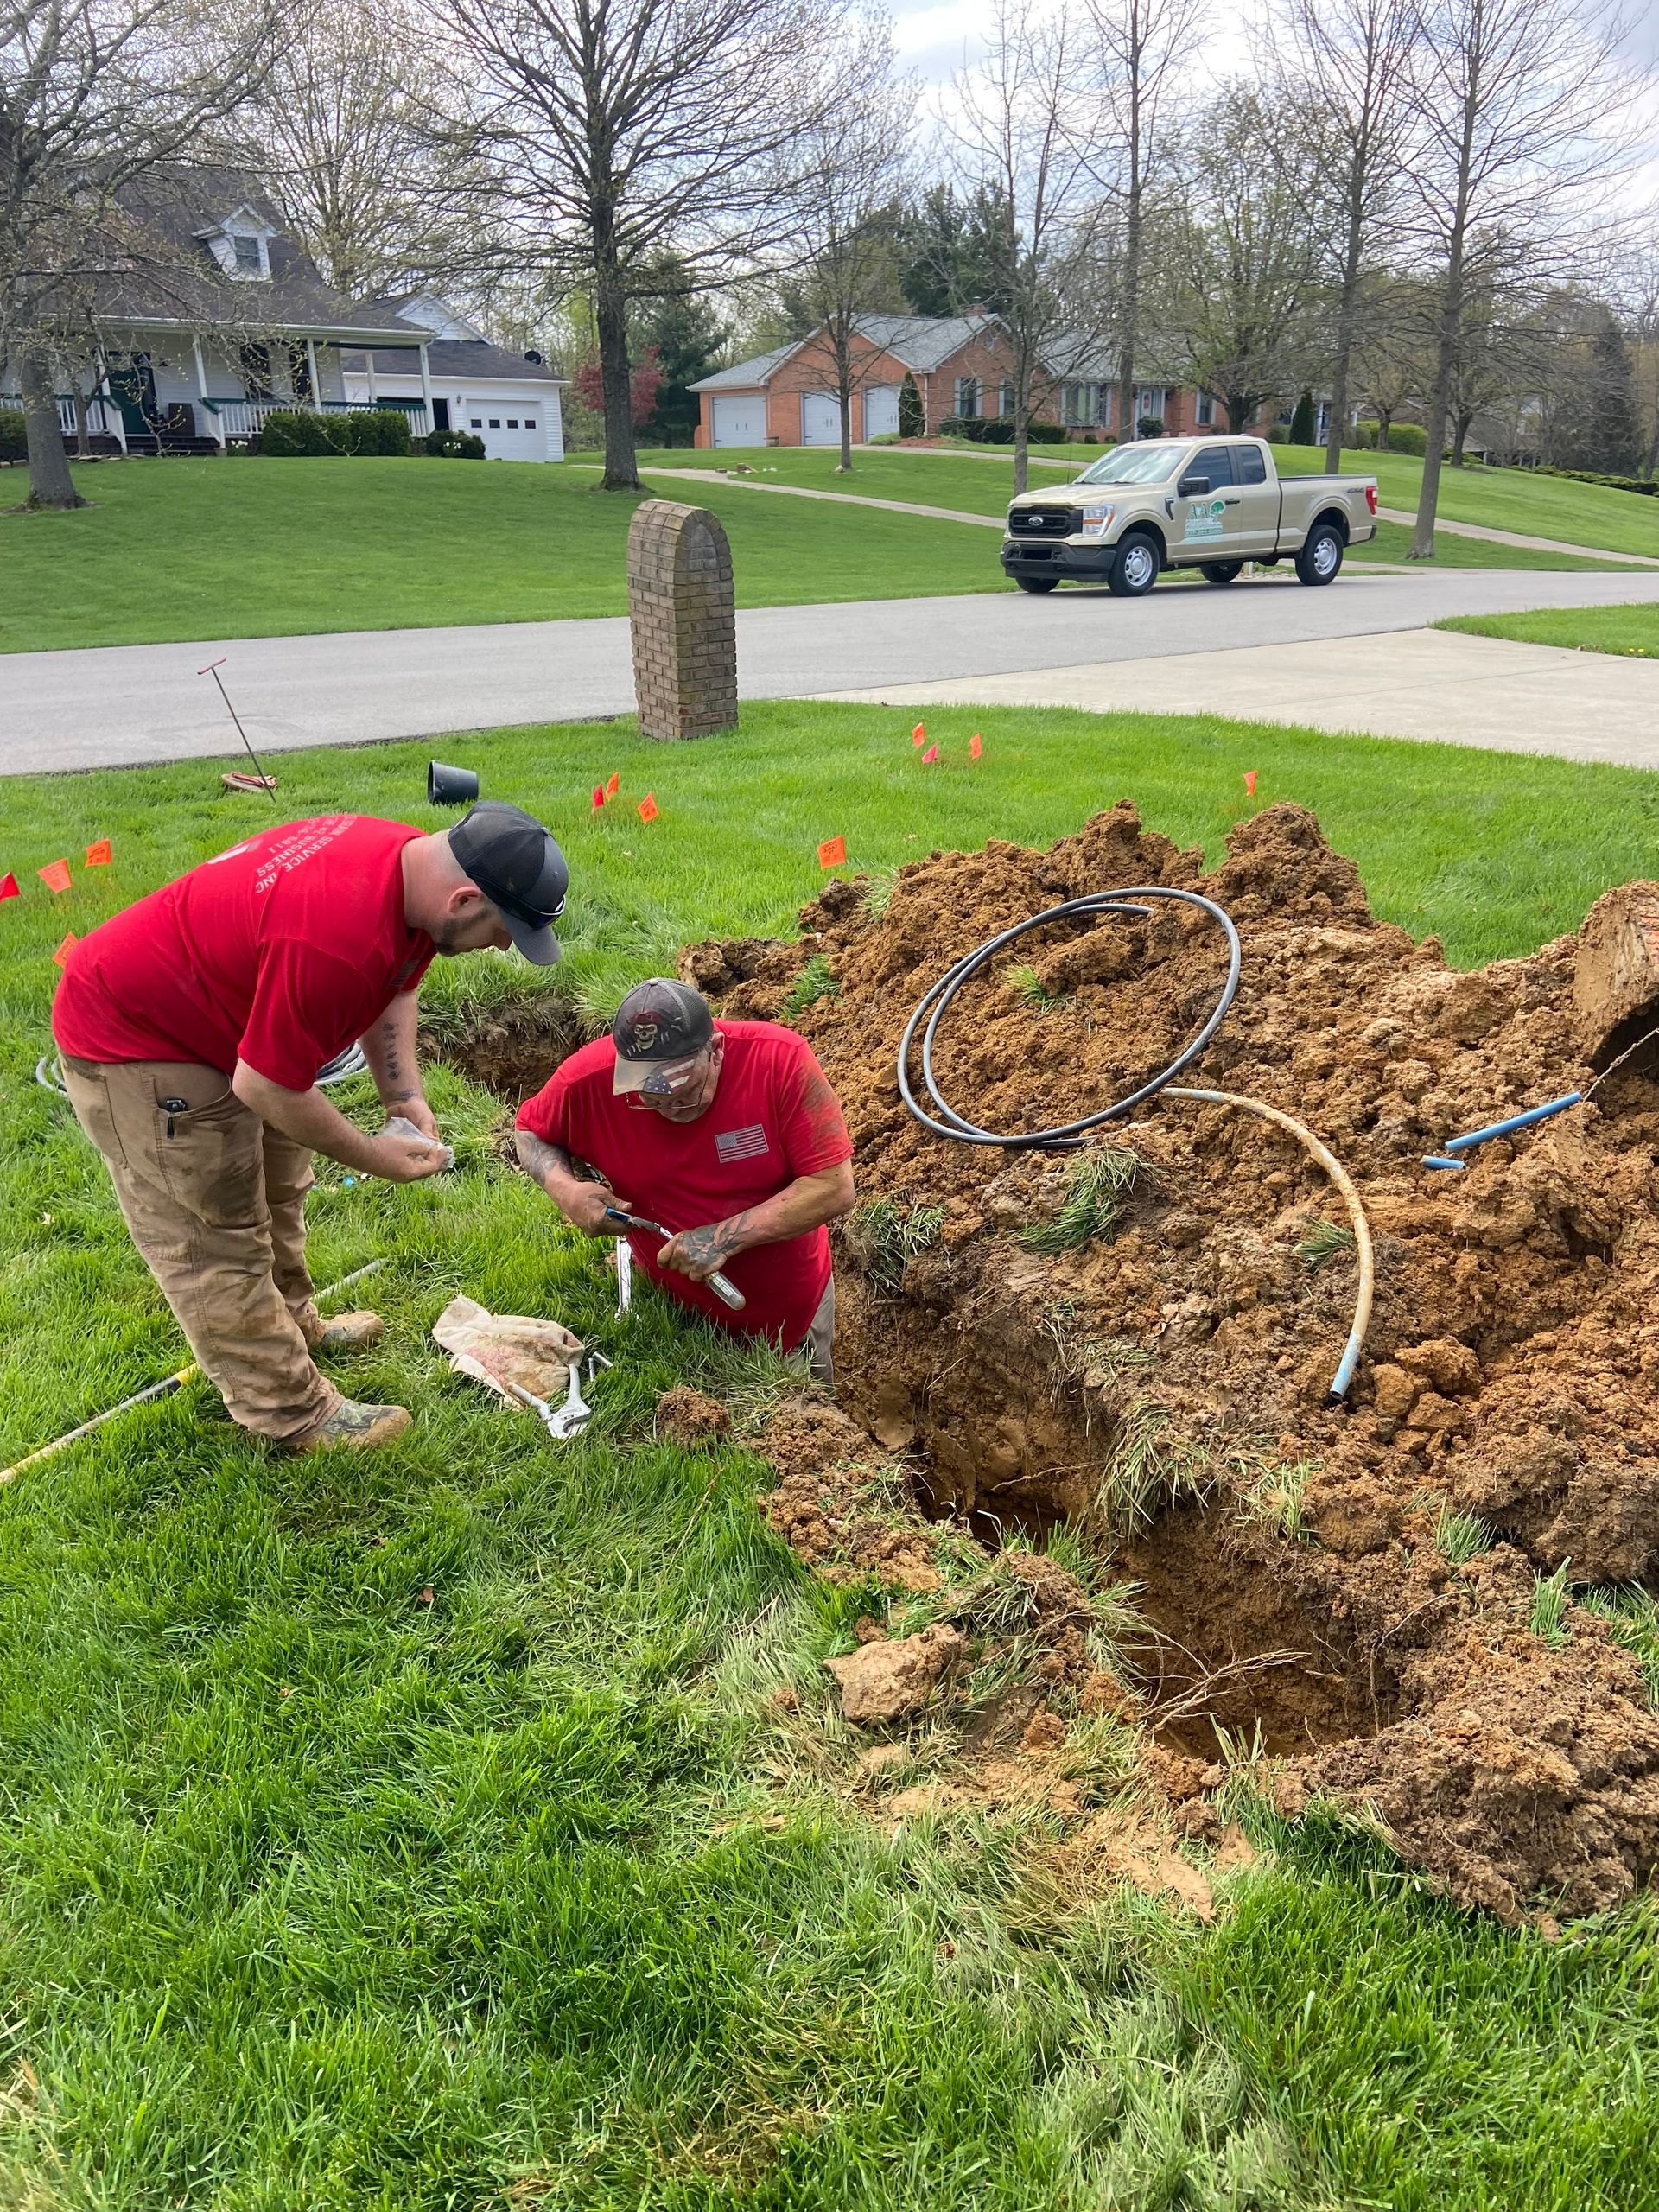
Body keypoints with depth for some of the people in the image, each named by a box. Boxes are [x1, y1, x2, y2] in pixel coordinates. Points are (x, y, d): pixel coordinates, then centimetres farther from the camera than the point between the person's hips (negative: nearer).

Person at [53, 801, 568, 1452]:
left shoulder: (416, 864, -12)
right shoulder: (337, 941, -41)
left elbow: (393, 987, 5)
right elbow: (264, 1087, -30)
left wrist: (406, 1098, -5)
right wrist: (370, 1155, -16)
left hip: (220, 1011, 10)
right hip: (132, 1037, -10)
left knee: (272, 1191, 24)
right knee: (215, 1244, 0)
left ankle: (290, 1325, 44)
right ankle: (293, 1415, 11)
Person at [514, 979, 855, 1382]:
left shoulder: (782, 1060, -29)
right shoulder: (588, 1081, -24)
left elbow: (835, 1187, -28)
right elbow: (530, 1131, -2)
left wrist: (726, 1239, -33)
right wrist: (564, 1189, -23)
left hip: (790, 1303, 0)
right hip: (672, 1305, 0)